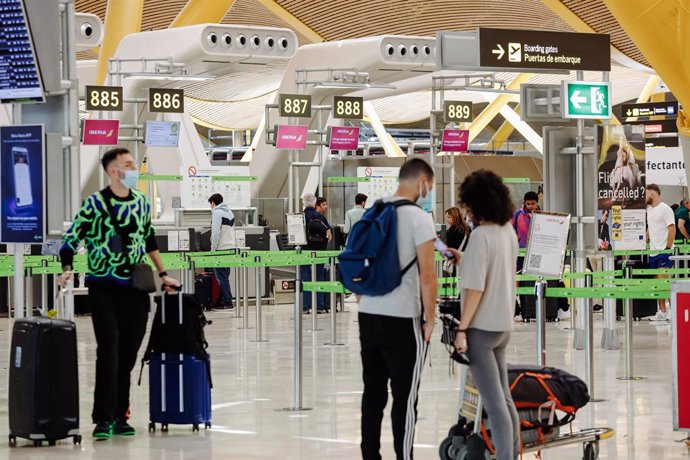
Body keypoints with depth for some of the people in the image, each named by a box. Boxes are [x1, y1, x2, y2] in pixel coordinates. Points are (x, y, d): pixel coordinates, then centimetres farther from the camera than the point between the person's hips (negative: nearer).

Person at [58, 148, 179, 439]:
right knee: (109, 349, -14)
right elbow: (71, 238, -5)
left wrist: (162, 274, 24)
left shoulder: (142, 203, 10)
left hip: (135, 288, 5)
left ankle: (119, 416, 11)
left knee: (128, 353, 4)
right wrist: (67, 269, -21)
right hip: (103, 287, -5)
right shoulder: (95, 204, -5)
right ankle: (103, 419, -11)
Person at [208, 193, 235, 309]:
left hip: (221, 248, -8)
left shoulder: (217, 213, -8)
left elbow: (216, 232, -15)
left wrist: (213, 249, -12)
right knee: (224, 276, 12)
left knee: (221, 276, -6)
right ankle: (222, 301, 13)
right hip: (231, 247, 8)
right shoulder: (229, 212, 18)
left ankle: (227, 301, -8)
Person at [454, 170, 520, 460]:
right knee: (503, 397, 17)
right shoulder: (508, 231, 5)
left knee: (494, 403, -5)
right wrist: (463, 260, 23)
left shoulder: (480, 235, -19)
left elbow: (475, 288, -21)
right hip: (504, 324, 8)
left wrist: (462, 329, -17)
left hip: (481, 327, -8)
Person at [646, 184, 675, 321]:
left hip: (664, 252, -8)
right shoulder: (649, 209, 16)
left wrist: (668, 247, -17)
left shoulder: (665, 209, -9)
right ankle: (662, 312, 11)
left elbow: (672, 229, -14)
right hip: (653, 252, 8)